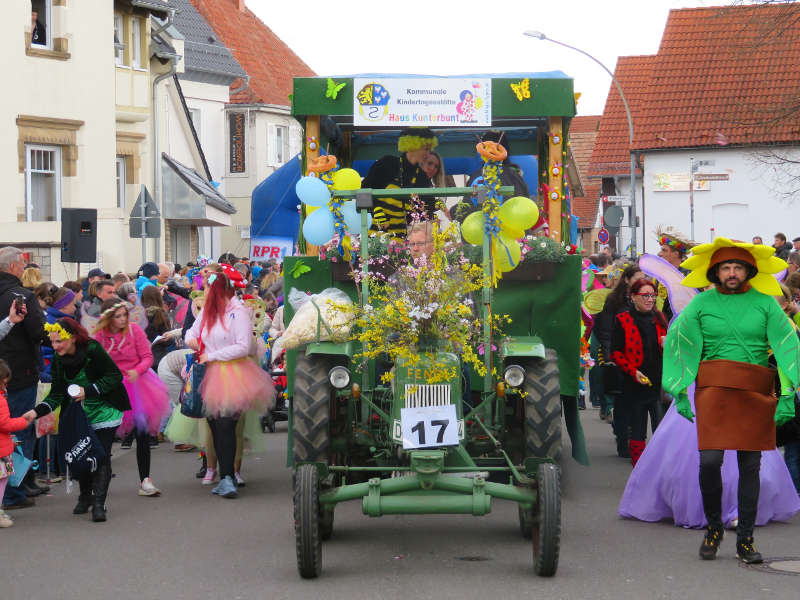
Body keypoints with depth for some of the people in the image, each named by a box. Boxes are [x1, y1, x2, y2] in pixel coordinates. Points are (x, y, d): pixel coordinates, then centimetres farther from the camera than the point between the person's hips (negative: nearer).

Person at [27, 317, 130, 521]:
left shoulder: (93, 350, -21)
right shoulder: (58, 360, -5)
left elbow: (115, 376, -17)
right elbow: (57, 395, -5)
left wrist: (88, 391, -25)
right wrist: (37, 411, -20)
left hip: (104, 412, -5)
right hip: (79, 414, 5)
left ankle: (98, 503, -11)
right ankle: (85, 496, 27)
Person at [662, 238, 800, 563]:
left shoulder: (765, 303, 6)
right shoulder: (701, 304, 7)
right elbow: (678, 343, 8)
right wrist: (679, 392, 2)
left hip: (756, 392, 1)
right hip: (713, 388, -1)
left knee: (750, 465, 3)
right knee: (710, 459, -11)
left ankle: (745, 540, 13)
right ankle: (713, 527, 12)